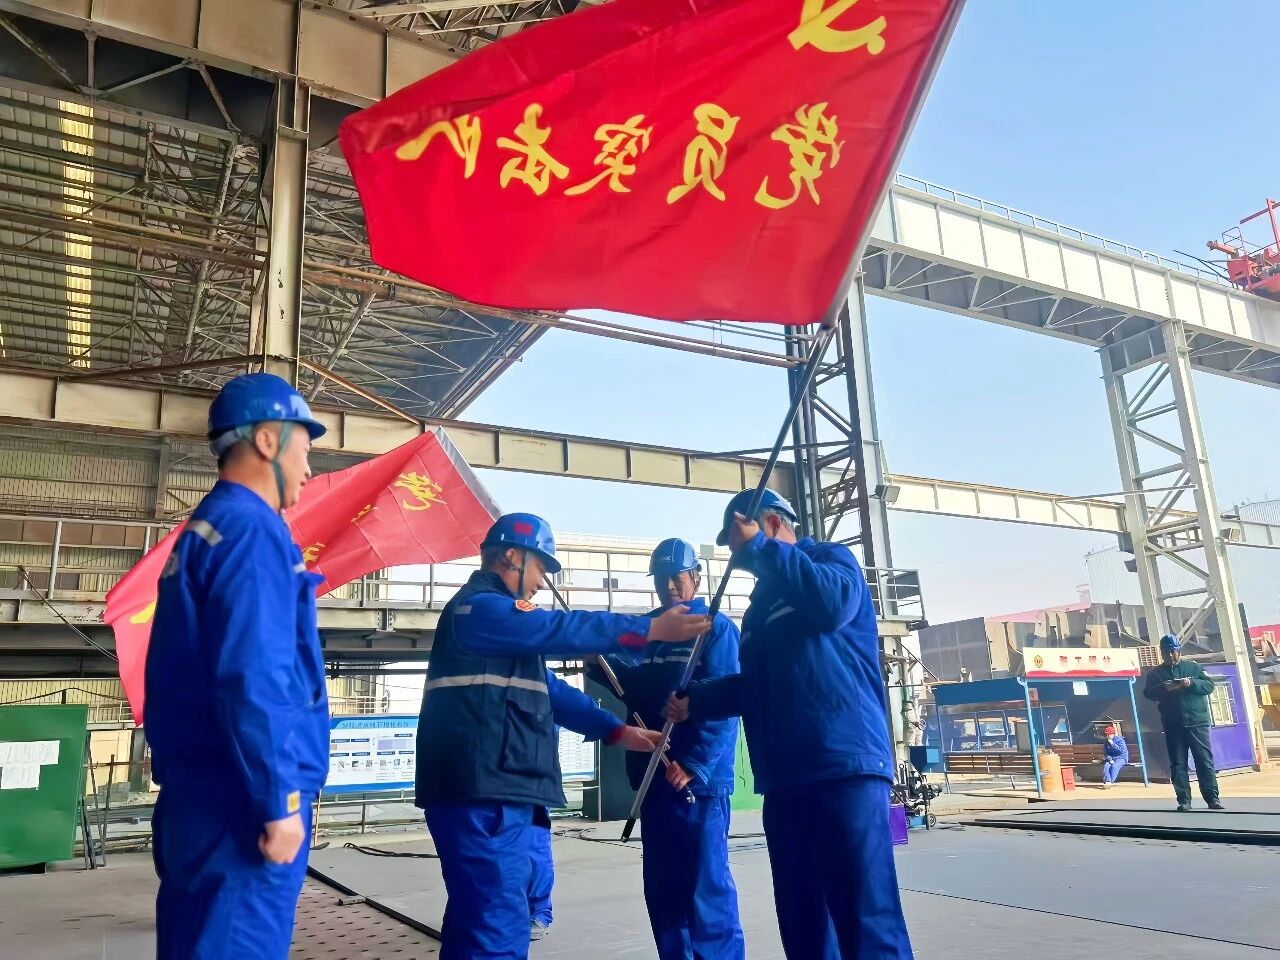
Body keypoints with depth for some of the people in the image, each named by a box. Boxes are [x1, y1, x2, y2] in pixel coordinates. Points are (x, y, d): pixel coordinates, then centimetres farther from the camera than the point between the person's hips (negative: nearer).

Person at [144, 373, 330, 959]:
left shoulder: (201, 532, 16)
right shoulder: (252, 532, -15)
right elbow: (252, 681, -23)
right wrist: (280, 802, -19)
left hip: (198, 795, 10)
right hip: (241, 803, -10)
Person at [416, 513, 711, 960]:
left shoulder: (499, 617, 25)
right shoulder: (480, 607, -8)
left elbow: (549, 691, 24)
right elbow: (564, 629, -18)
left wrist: (617, 731, 17)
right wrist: (651, 628, -15)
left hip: (497, 794, 11)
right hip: (481, 795, -11)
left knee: (477, 921, 15)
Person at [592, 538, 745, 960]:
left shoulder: (715, 627, -4)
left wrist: (693, 765, -20)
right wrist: (605, 662, 0)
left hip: (698, 778, -6)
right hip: (654, 776, 7)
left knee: (707, 887, -3)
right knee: (662, 889, 13)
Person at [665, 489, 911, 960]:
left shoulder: (830, 558, 4)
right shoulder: (762, 600, 25)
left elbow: (833, 605, -21)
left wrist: (761, 547, -14)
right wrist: (695, 701, 12)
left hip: (844, 764, -8)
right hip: (784, 777, 8)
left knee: (865, 917, -11)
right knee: (801, 919, 10)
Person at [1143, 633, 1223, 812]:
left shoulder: (1193, 667, 10)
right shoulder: (1155, 673, 11)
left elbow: (1209, 685, 2)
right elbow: (1148, 693, 1)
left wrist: (1192, 683, -15)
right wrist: (1163, 688, -17)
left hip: (1197, 723, -1)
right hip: (1172, 726, 1)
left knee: (1205, 761, -2)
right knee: (1178, 764, 1)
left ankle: (1212, 798, 4)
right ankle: (1184, 800, 4)